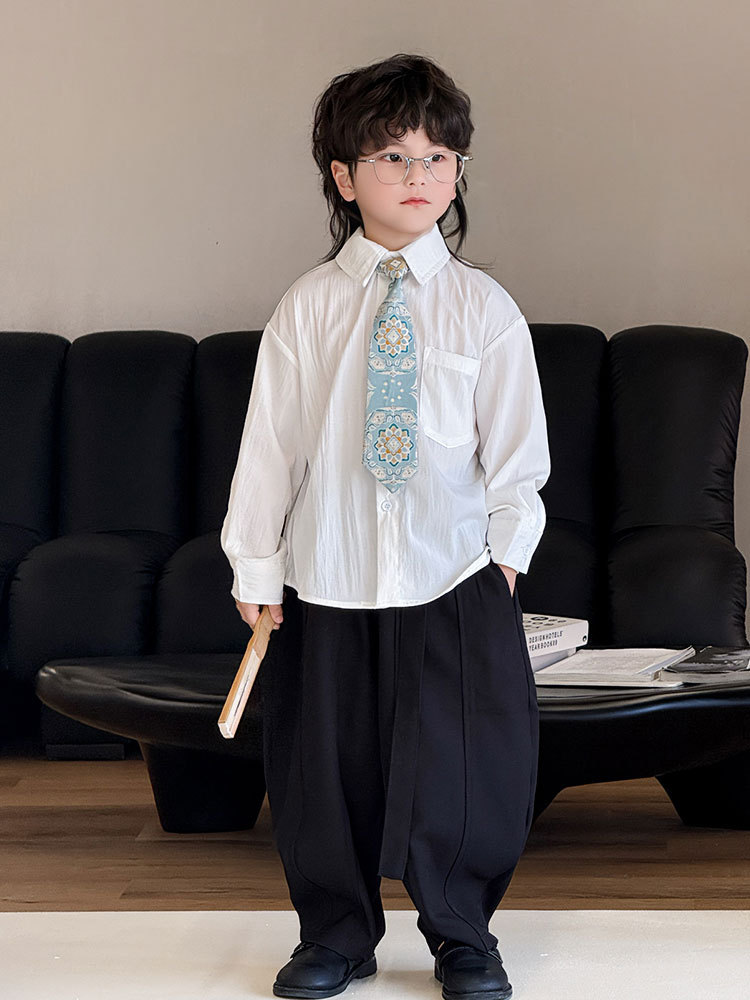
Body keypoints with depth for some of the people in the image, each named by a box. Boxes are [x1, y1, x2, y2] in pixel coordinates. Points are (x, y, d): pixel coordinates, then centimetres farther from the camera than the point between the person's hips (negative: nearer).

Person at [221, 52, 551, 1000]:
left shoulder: (483, 307, 0)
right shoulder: (306, 307, 0)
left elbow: (515, 446, 5)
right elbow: (269, 441, 1)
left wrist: (505, 547, 2)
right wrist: (255, 565, 1)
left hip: (453, 576, 0)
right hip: (326, 576, 1)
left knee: (461, 763, 4)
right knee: (326, 762, 8)